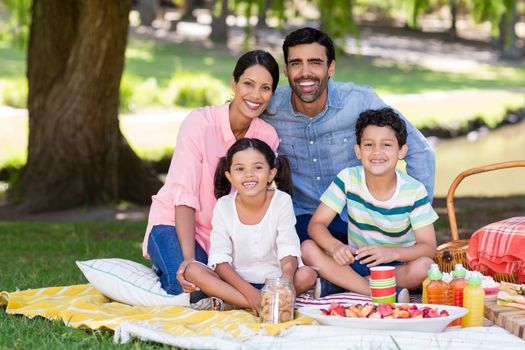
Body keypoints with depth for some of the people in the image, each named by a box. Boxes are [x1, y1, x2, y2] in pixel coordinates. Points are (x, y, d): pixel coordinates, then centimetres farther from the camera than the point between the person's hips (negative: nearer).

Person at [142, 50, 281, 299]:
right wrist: (189, 259, -33)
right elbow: (184, 196, -24)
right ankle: (174, 267, 7)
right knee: (190, 290, -28)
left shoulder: (267, 136, -7)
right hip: (174, 222, -4)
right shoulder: (199, 123, -21)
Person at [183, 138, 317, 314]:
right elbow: (220, 260, -12)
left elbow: (289, 253, -15)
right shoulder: (224, 206, -8)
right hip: (236, 279, 1)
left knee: (308, 274, -28)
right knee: (192, 270, -25)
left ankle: (230, 302, -25)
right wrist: (250, 292, -27)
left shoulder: (282, 201, -8)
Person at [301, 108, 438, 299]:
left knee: (423, 266, -34)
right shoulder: (347, 179, -9)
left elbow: (428, 248, -16)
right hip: (355, 262, 2)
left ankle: (335, 284, -23)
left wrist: (391, 253, -36)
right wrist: (335, 246, -33)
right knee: (308, 248, -22)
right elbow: (316, 224, -10)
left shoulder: (414, 191, -13)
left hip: (398, 266, -2)